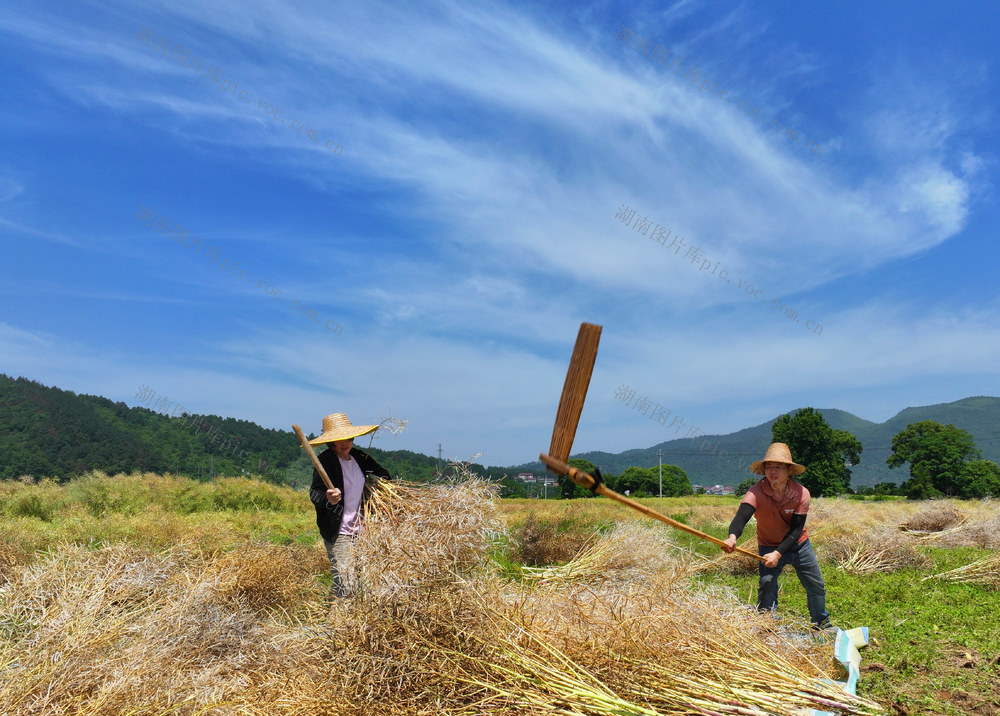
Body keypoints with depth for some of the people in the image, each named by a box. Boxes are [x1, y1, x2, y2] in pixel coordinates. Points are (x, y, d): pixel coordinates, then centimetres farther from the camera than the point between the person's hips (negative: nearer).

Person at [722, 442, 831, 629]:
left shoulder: (801, 493, -21)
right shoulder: (756, 492, -28)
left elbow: (796, 529, -21)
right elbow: (742, 515, -44)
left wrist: (778, 553, -34)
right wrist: (733, 536, -66)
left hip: (798, 545, 3)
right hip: (768, 546, -2)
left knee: (816, 586, 14)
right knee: (767, 584, -20)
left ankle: (822, 623, 41)